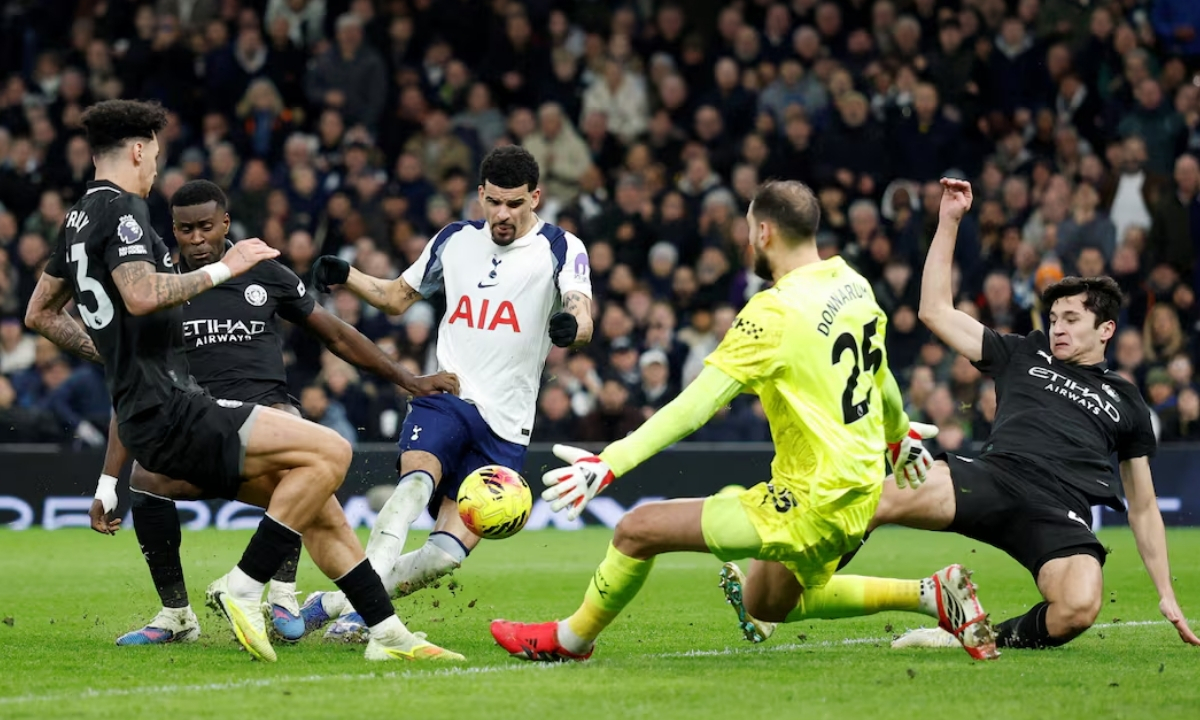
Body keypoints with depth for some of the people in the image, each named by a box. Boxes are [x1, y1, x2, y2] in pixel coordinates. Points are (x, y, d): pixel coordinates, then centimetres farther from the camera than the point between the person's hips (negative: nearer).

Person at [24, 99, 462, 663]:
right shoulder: (120, 209, -10)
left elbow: (40, 314, 29)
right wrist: (222, 268, -18)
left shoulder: (79, 217, 19)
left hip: (149, 415, 10)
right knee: (329, 451, -19)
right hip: (169, 411, -10)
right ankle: (242, 590, -15)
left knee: (318, 504, 10)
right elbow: (141, 295, -28)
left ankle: (387, 633, 10)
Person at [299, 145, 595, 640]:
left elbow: (582, 318, -16)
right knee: (416, 483, -31)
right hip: (444, 398, 1)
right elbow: (397, 298, 23)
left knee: (450, 551, -10)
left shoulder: (560, 248, 0)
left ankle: (335, 604, 3)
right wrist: (344, 277, 3)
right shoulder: (454, 241, 11)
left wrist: (571, 327, -42)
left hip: (504, 427, -1)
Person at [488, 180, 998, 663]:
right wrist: (900, 435, 42)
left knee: (638, 530, -3)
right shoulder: (855, 286, 4)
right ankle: (931, 594, 20)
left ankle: (571, 639, 18)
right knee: (778, 601, 32)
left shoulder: (774, 313, -20)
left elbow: (696, 406, -25)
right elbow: (879, 373, 22)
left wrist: (609, 463, -26)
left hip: (811, 507, -9)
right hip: (860, 495, 9)